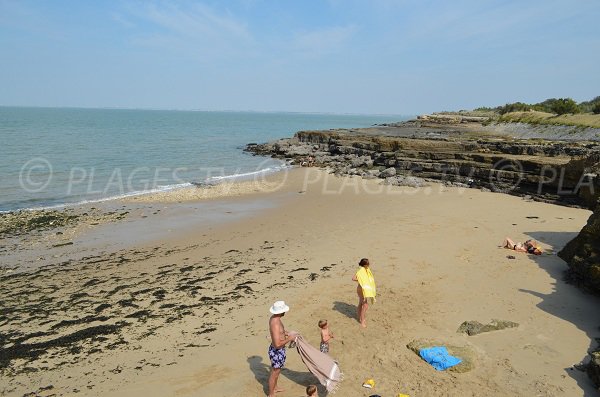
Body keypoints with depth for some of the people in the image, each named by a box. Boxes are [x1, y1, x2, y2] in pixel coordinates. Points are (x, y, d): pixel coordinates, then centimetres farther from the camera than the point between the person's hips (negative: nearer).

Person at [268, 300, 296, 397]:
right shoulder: (276, 324, -34)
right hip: (277, 352, -9)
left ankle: (274, 388, 51)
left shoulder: (274, 318, -4)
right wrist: (289, 338, -23)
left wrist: (286, 333, 8)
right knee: (274, 373, 12)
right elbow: (277, 344, -35)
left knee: (277, 371, 29)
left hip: (276, 350, 9)